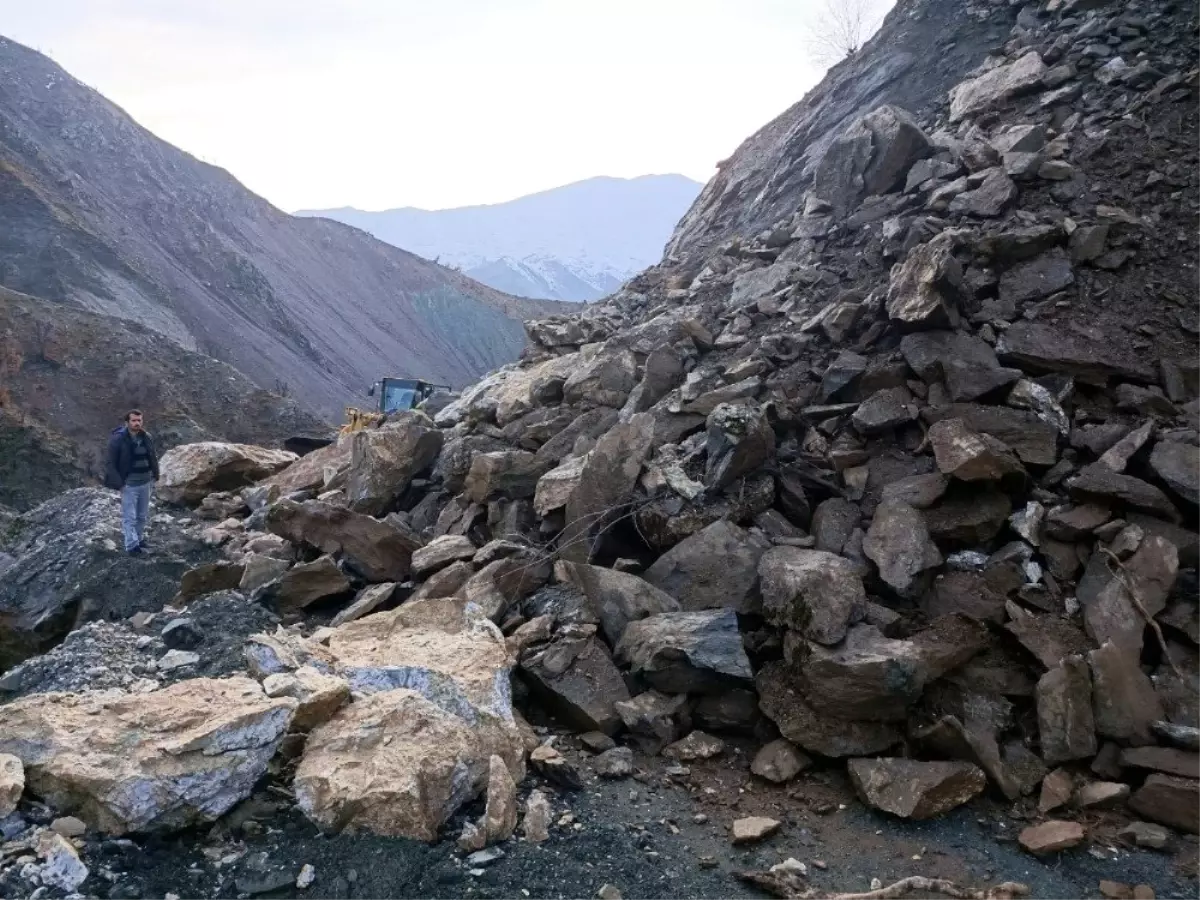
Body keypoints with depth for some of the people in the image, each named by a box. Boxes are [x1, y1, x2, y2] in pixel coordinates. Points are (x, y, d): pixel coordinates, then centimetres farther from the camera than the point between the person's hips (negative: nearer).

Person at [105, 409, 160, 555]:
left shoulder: (147, 438, 3)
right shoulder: (118, 439, -14)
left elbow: (153, 458, 16)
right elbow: (111, 463, -12)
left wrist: (154, 477, 10)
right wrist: (118, 483, -16)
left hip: (145, 483, 6)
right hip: (129, 484, -6)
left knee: (142, 515, 17)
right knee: (129, 517, -2)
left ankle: (140, 539, 32)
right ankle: (132, 545, 2)